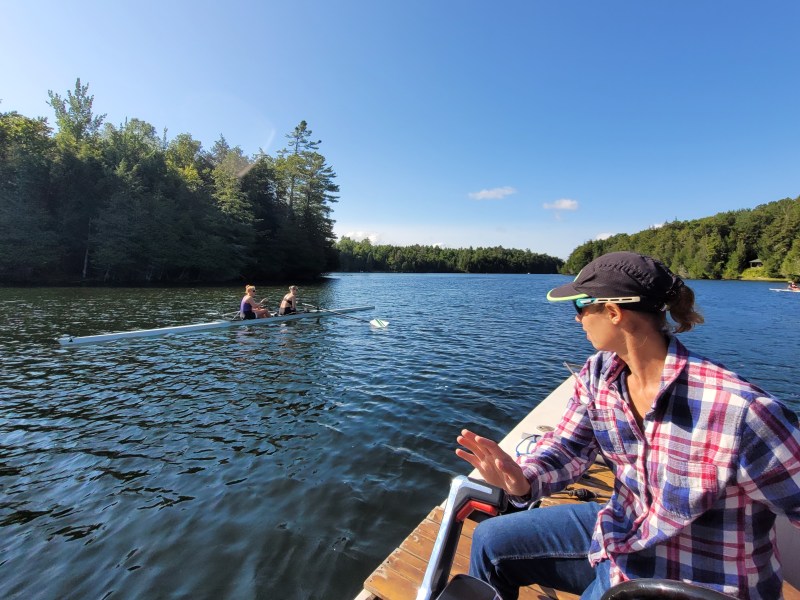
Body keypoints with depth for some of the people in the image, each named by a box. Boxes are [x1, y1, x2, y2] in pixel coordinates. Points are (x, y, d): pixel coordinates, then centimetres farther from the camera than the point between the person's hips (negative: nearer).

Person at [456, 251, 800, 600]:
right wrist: (523, 479, -26)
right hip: (618, 532, 5)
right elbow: (568, 446, -7)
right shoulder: (599, 374, -10)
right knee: (490, 541, 6)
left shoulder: (738, 413, -30)